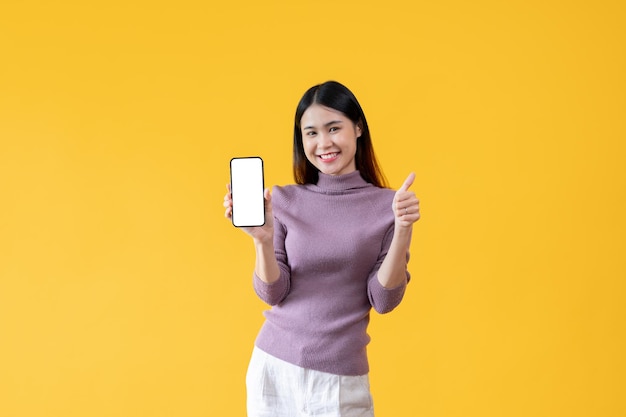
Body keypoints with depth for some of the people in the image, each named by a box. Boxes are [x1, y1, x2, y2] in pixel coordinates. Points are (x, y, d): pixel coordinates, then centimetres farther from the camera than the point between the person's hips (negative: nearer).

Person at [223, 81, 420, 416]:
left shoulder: (386, 204, -4)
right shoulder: (283, 200, -2)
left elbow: (383, 300, -7)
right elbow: (273, 294, -3)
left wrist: (403, 230, -18)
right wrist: (262, 239, -19)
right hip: (274, 365, 2)